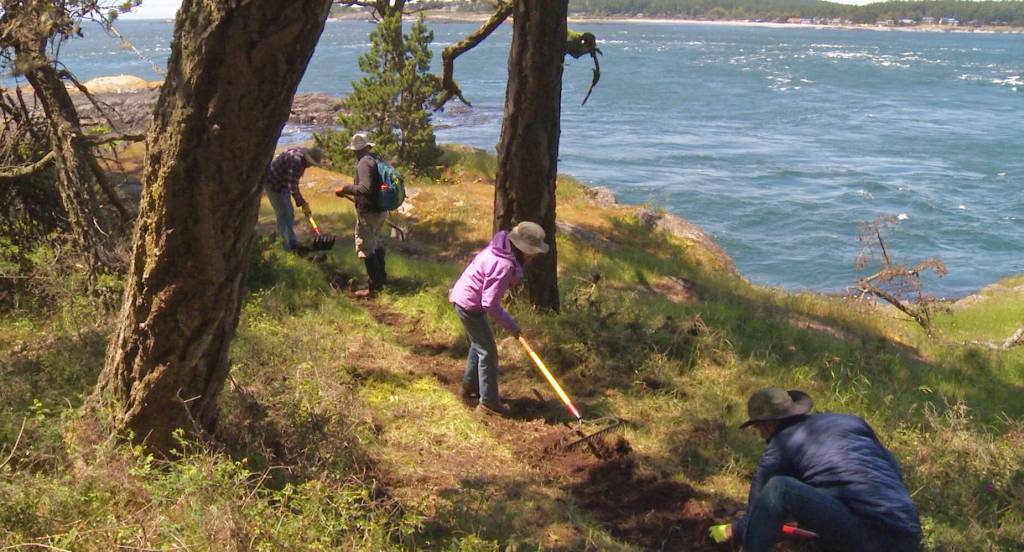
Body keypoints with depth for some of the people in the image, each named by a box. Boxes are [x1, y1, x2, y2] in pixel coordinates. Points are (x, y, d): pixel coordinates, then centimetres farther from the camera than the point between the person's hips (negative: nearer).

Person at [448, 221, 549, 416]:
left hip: (463, 297, 10)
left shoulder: (502, 250, -4)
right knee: (488, 352, -1)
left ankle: (469, 387, 42)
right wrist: (511, 326, -19)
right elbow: (490, 305, -30)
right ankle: (488, 402, 10)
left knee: (479, 345, 26)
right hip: (470, 307, -10)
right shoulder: (504, 266, -32)